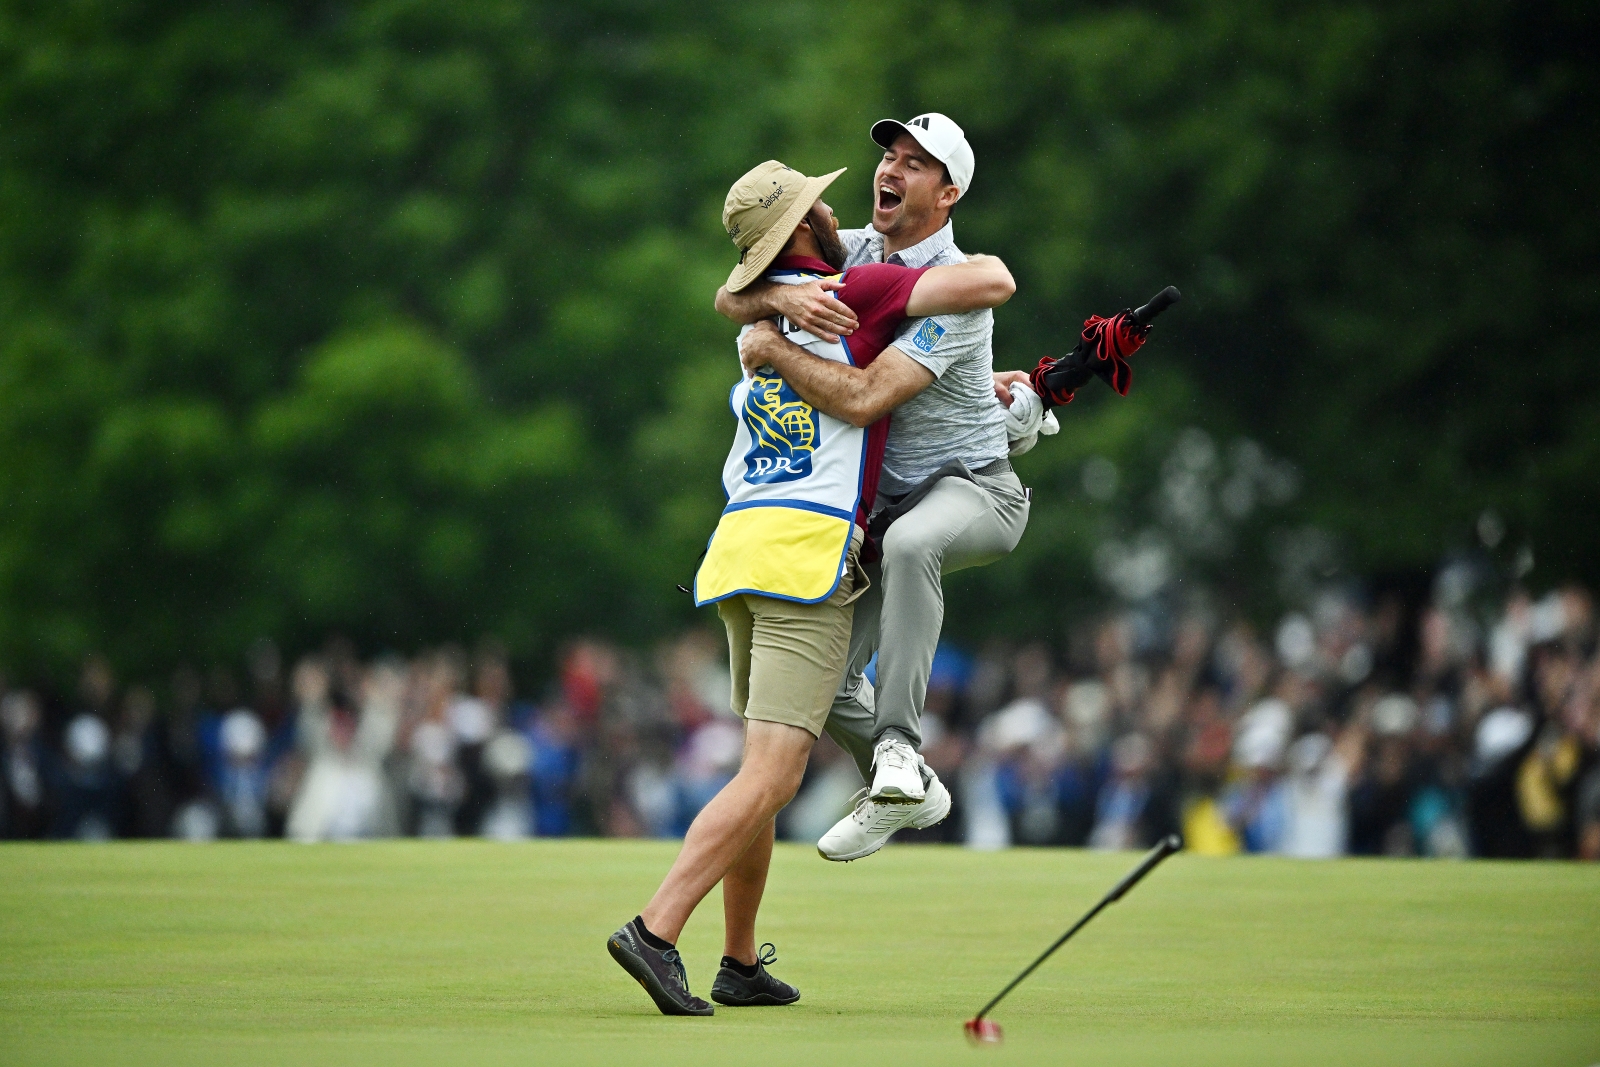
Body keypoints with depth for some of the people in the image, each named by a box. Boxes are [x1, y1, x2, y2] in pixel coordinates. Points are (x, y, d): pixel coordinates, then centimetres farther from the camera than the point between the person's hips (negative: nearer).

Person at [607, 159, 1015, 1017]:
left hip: (738, 542, 8)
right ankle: (654, 931, -23)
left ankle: (740, 963, 19)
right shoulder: (855, 291, -2)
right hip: (807, 555, -8)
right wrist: (983, 262, 14)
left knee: (765, 768, 17)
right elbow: (993, 284, -9)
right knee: (770, 777, -11)